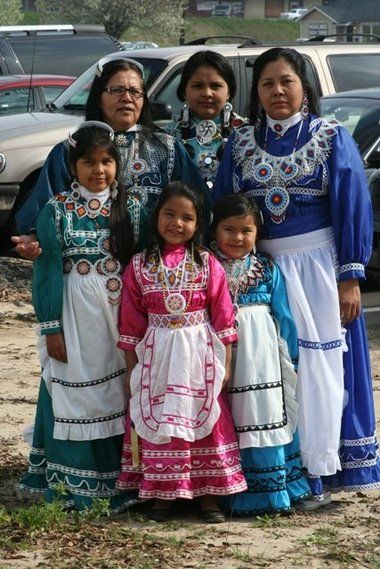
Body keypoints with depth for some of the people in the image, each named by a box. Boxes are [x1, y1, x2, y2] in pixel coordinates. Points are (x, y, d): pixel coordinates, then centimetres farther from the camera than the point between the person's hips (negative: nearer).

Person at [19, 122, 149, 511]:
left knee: (121, 396, 4)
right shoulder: (56, 211, -2)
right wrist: (51, 328, -8)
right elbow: (48, 270, -3)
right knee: (75, 395, 1)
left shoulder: (133, 209, 5)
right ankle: (72, 485, 8)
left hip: (121, 316, 2)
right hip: (74, 318, -2)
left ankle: (121, 483, 12)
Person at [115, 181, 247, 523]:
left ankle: (209, 495, 11)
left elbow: (223, 316, 1)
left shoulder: (207, 264, -1)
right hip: (156, 356, 1)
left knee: (206, 421, 2)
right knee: (158, 422, 3)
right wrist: (131, 367, 3)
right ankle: (162, 494, 13)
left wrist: (225, 363, -1)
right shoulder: (140, 265, 1)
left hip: (199, 356, -1)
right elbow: (131, 321, 4)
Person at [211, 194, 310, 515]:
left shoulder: (268, 270, 6)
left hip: (261, 359, 1)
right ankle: (230, 495, 9)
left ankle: (270, 492, 10)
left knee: (265, 421, 2)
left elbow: (284, 318, 9)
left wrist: (293, 358, 9)